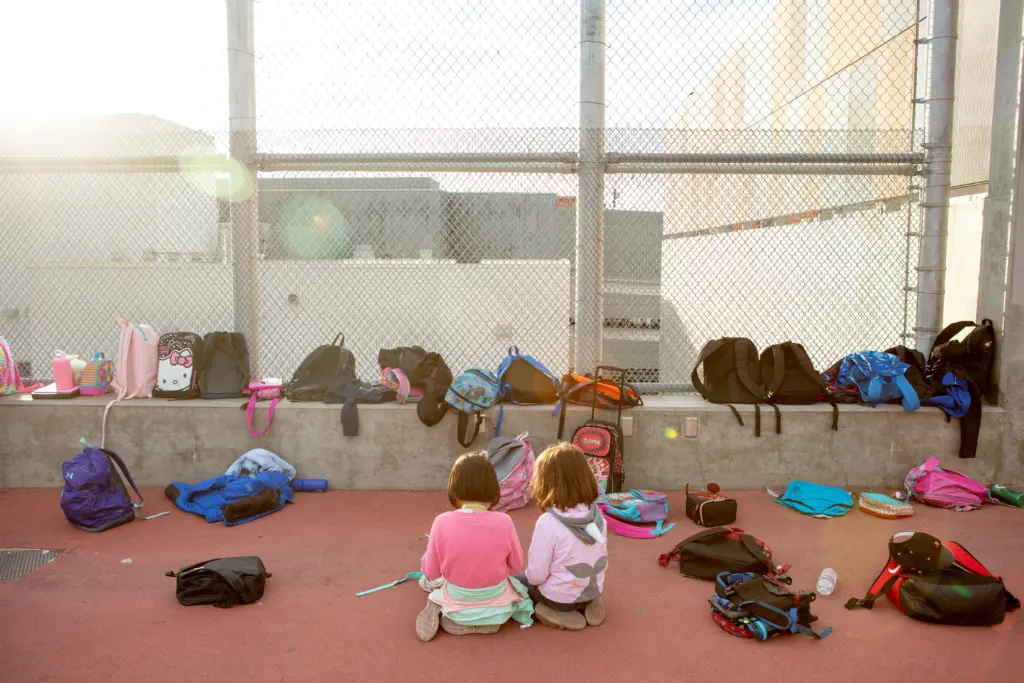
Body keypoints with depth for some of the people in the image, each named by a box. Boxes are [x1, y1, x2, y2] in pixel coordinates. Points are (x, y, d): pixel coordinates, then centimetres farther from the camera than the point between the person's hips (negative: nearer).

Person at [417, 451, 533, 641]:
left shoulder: (442, 522, -20)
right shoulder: (503, 522, -20)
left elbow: (431, 573, -10)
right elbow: (516, 565, -5)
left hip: (456, 603, 2)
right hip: (495, 603, -1)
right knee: (514, 583, 33)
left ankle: (441, 613, 8)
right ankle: (484, 620, 14)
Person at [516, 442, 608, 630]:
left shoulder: (548, 523, -26)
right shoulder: (597, 515, -9)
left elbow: (536, 575, -21)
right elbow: (603, 562, 2)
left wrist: (529, 578, 1)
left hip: (558, 596, -5)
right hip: (593, 591, 6)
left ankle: (555, 613, 2)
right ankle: (588, 604, 13)